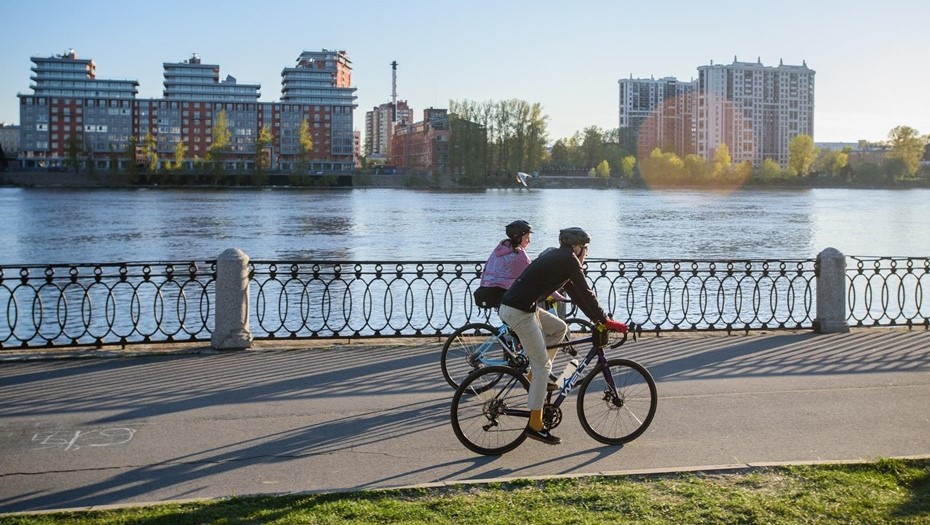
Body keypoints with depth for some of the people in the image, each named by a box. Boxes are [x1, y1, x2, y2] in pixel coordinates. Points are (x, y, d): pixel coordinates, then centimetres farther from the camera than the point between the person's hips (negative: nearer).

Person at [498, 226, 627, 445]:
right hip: (519, 311, -9)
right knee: (543, 366, -3)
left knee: (559, 328, 23)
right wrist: (606, 321, 2)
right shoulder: (569, 259, -6)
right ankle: (535, 426, 1)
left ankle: (535, 376, 20)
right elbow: (585, 294, -6)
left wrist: (596, 318, 23)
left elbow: (574, 292, 24)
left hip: (520, 307, 9)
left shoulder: (556, 257, 20)